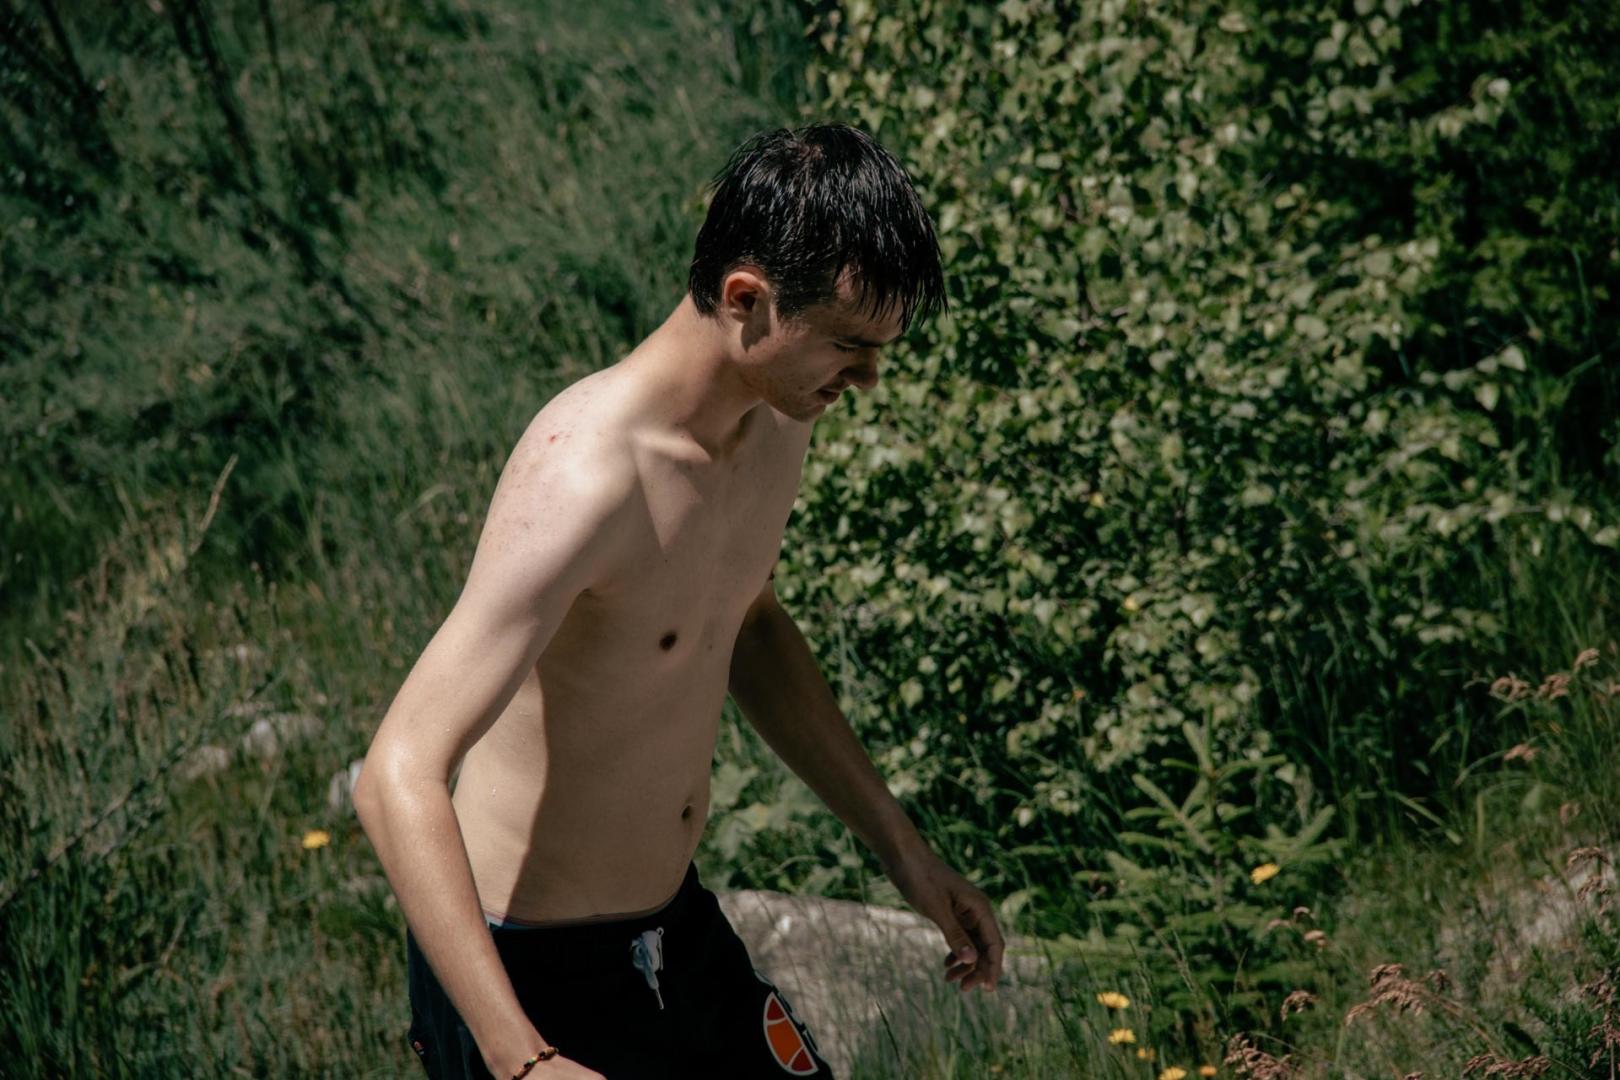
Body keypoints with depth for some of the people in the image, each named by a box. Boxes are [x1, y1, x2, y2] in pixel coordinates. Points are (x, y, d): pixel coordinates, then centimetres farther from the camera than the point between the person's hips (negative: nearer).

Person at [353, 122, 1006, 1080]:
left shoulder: (778, 413, -3)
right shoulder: (587, 478, -29)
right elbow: (398, 779, -34)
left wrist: (902, 848, 18)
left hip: (677, 927, 8)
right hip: (530, 972, -8)